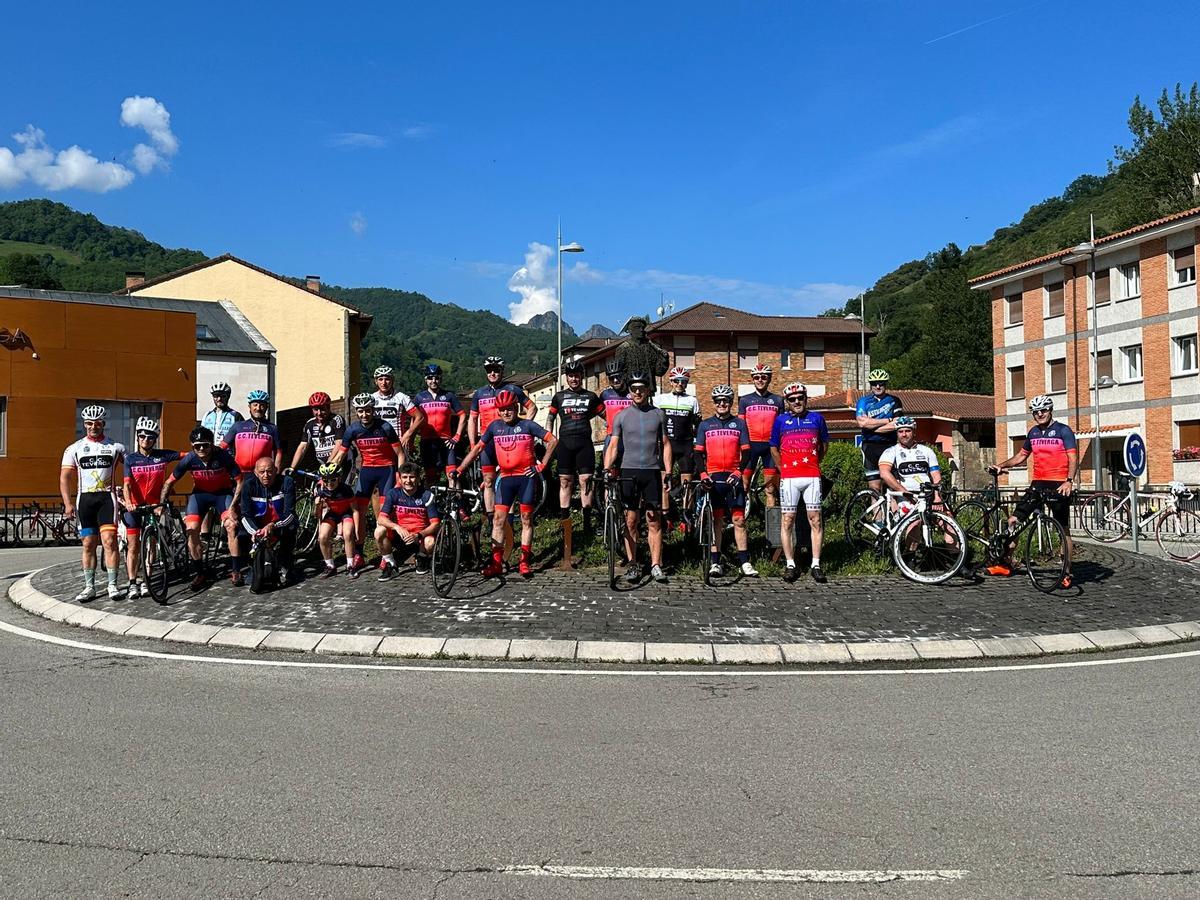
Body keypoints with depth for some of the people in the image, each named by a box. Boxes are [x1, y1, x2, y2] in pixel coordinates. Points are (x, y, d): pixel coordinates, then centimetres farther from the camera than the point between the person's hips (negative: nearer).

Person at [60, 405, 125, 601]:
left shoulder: (115, 446, 4)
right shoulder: (75, 448, 6)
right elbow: (64, 477, 3)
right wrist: (68, 503, -7)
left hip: (107, 497, -2)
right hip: (85, 498, 2)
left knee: (109, 541, -11)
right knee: (88, 544, 5)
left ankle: (112, 585, -5)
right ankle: (89, 587, 12)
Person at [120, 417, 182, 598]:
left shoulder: (162, 456, 1)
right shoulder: (131, 459, -1)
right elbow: (127, 484, -12)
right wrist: (128, 502, -28)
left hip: (153, 506, 1)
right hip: (133, 507, -1)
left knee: (150, 545, 3)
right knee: (133, 546, -3)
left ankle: (144, 582, 10)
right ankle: (133, 584, -1)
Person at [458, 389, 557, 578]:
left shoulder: (527, 425, -1)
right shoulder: (495, 426, 7)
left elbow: (552, 440, 0)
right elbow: (478, 448, 9)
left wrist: (541, 465, -4)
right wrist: (459, 469, 2)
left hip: (526, 476, -2)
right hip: (506, 478, 3)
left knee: (526, 519, 3)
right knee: (498, 519, -4)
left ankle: (525, 562, 9)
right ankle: (496, 563, -1)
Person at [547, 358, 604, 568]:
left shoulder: (590, 397, 9)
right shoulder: (559, 397, 10)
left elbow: (606, 416, 11)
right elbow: (550, 419, 13)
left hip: (584, 442, -1)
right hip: (565, 443, 1)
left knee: (585, 480, -6)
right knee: (565, 481, 1)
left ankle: (587, 520, -3)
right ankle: (564, 518, 6)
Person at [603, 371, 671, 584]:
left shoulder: (658, 414, 8)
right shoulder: (622, 416, 6)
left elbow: (665, 444, 10)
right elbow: (613, 445, 1)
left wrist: (668, 473, 2)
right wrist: (607, 468, -15)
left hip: (652, 471, 0)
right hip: (629, 471, 0)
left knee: (654, 521, 0)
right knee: (631, 520, 3)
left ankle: (656, 565, 5)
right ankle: (633, 565, 10)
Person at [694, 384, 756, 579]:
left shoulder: (739, 424, 8)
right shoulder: (705, 425, 10)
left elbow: (746, 452, 4)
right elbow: (699, 453, 7)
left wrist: (738, 472, -11)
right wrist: (703, 474, -8)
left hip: (733, 477, 0)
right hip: (713, 478, 1)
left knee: (739, 519, -3)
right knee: (717, 520, 2)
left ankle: (744, 562, 0)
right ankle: (715, 562, 5)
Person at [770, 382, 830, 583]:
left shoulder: (816, 418, 10)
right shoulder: (781, 420, 8)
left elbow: (824, 445, 21)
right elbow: (774, 448, 15)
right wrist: (783, 469, 10)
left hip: (812, 476, 1)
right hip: (789, 478, 0)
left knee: (815, 520, -2)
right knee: (788, 520, 0)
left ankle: (816, 565, 2)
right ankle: (790, 565, 6)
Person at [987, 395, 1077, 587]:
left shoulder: (1063, 430, -4)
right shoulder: (1033, 432, 13)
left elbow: (1073, 459, -11)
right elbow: (1021, 455, 24)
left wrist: (1069, 481, -26)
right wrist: (1001, 465, 10)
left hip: (1058, 486, -6)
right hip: (1037, 484, 6)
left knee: (1064, 529, 2)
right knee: (1013, 520, -1)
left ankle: (1067, 573, 8)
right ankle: (1006, 564, 8)